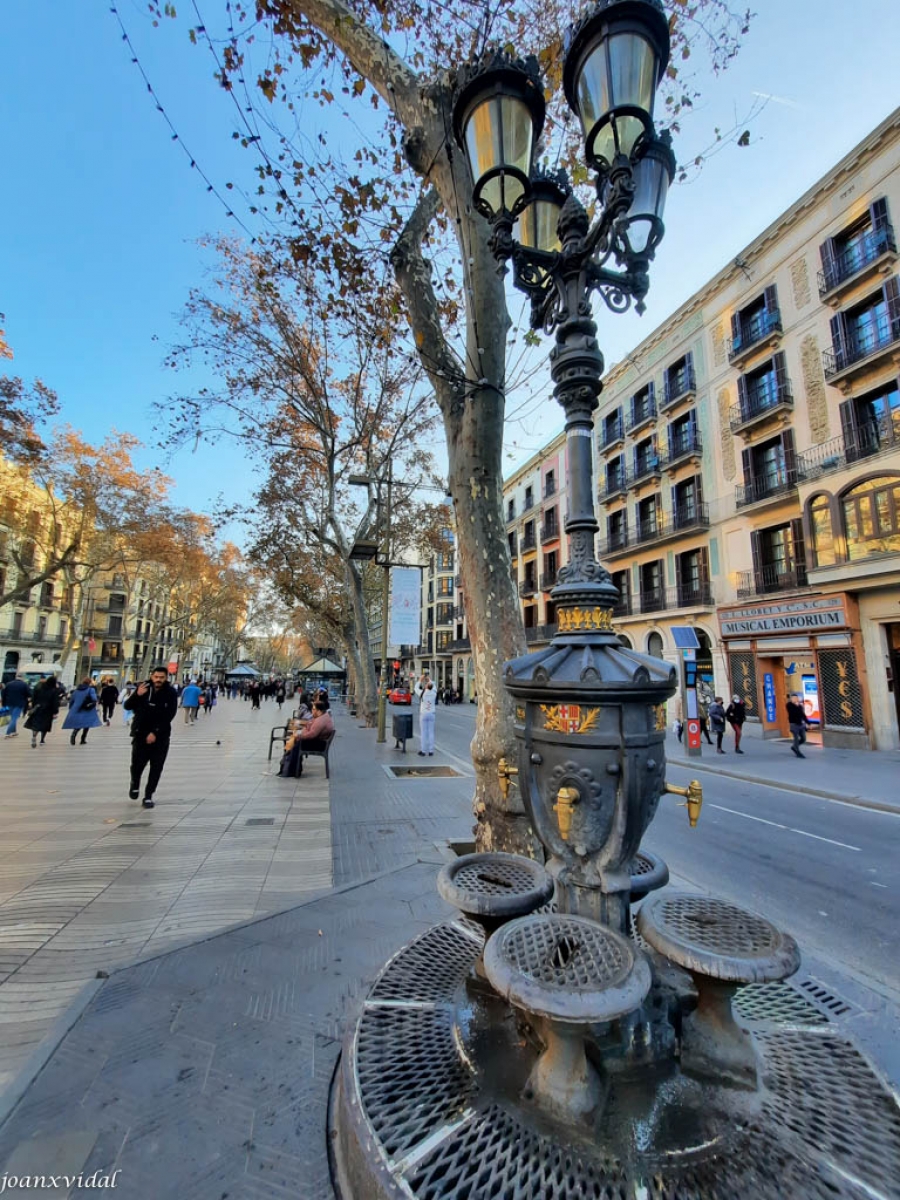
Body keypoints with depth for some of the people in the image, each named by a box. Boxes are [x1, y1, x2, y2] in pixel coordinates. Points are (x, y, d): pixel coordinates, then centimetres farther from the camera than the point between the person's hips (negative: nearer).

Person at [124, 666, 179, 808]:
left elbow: (169, 716, -12)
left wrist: (155, 732, -19)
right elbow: (127, 706, 0)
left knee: (156, 767, 0)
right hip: (141, 733, 1)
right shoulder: (143, 687, -4)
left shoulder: (171, 693, -9)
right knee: (137, 763, 1)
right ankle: (135, 784, 34)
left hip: (161, 735, -1)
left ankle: (148, 796, 13)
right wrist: (137, 695, -18)